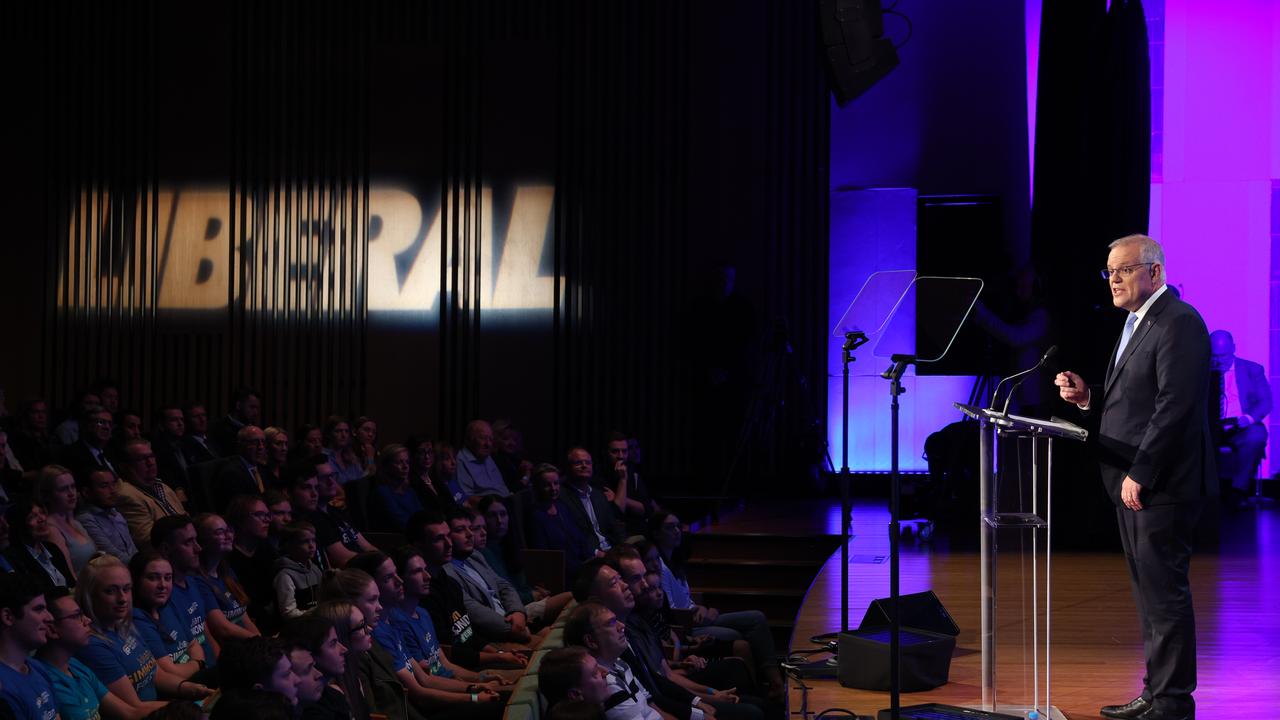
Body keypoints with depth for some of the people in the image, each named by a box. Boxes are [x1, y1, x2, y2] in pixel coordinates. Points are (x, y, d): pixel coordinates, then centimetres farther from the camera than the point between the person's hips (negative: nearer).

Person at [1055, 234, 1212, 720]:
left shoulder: (1178, 323, -13)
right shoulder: (1136, 324, 18)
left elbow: (1174, 404, -21)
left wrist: (1139, 474, -22)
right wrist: (1089, 398, 5)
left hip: (1162, 484, -10)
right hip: (1133, 482, 10)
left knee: (1163, 592, -7)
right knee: (1149, 591, 12)